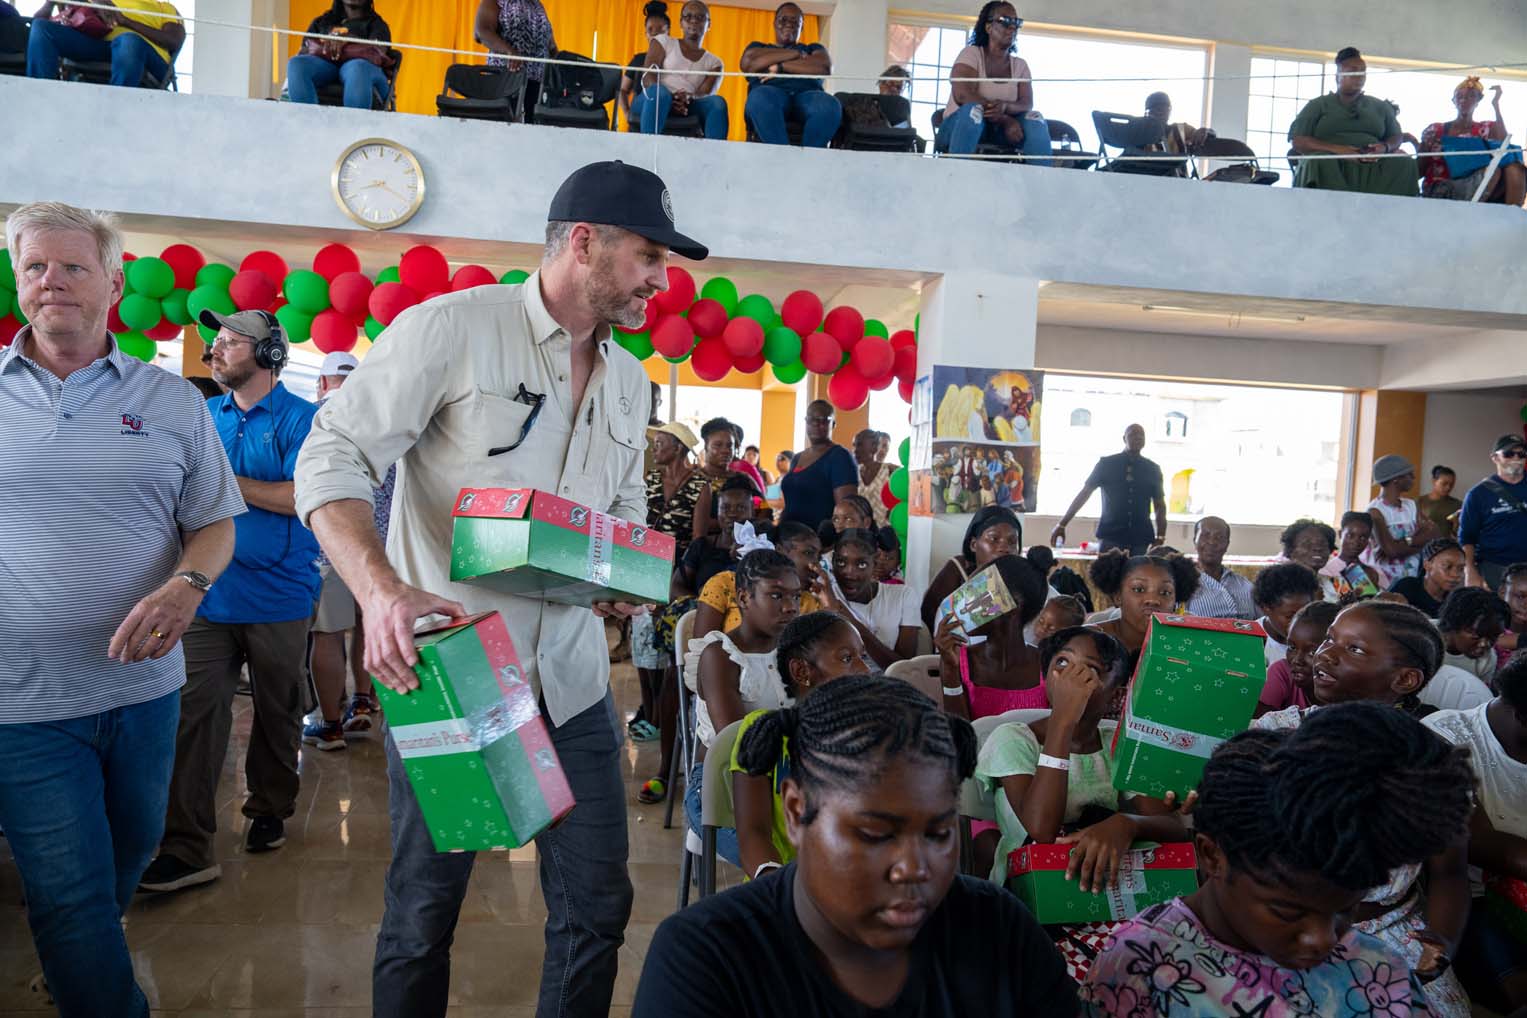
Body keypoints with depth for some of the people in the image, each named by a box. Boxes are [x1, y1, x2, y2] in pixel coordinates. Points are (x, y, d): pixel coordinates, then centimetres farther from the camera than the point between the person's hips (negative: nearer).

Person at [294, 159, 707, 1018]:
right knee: (423, 913, 9)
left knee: (597, 906, 11)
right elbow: (333, 459, -13)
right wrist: (382, 588, -28)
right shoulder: (452, 327, -11)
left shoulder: (631, 381, 11)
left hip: (572, 683, 6)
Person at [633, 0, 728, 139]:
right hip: (652, 101, -2)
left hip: (685, 110, 2)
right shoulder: (663, 41, 15)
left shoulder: (714, 62, 19)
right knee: (659, 91, -37)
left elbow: (705, 94, 1)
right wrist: (670, 98, -23)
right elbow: (648, 77, -1)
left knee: (717, 102, -28)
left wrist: (688, 99, -24)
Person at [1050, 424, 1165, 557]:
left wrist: (1160, 537, 2)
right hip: (1110, 535, -1)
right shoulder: (1106, 464, 4)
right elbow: (1084, 493, 4)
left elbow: (1160, 505, 13)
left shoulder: (1152, 469, 10)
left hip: (1141, 538, 2)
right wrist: (1062, 524, 1)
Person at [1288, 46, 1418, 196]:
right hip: (1332, 165, -3)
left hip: (1373, 167, 3)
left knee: (1405, 163, -26)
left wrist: (1385, 147, -6)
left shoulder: (1380, 106, 26)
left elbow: (1397, 137, 21)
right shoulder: (1318, 105, 16)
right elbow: (1298, 141, 3)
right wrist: (1337, 149, -13)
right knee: (1320, 163, -37)